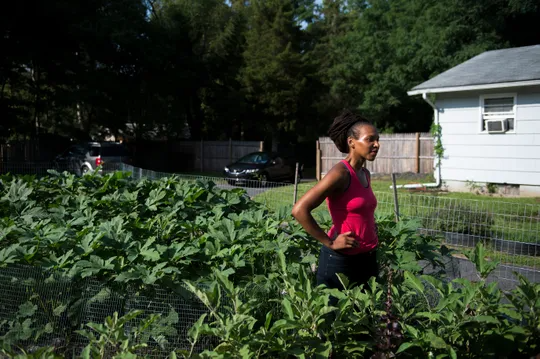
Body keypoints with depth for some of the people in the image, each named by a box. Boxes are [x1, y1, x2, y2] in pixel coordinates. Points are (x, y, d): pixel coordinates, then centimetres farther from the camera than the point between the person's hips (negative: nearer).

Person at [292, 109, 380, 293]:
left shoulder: (365, 174, 7)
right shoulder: (340, 173, -18)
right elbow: (299, 210, -25)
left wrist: (372, 227, 10)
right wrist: (330, 243, -19)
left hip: (368, 258, 8)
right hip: (341, 260, -8)